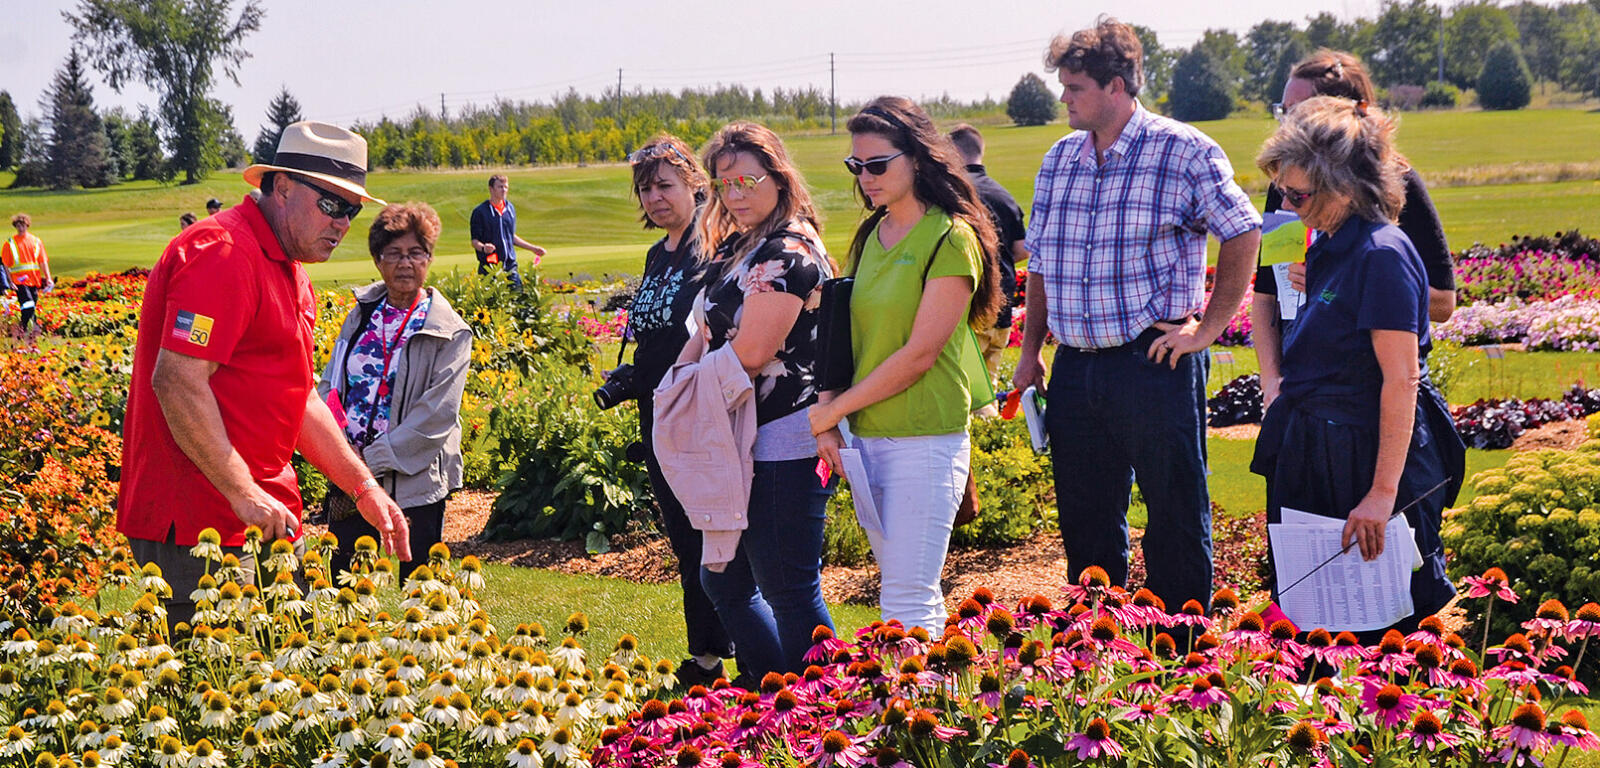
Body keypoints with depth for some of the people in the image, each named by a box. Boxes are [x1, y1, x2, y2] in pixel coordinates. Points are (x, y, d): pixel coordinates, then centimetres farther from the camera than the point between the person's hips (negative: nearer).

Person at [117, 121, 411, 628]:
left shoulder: (289, 272, 19)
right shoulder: (223, 253, -15)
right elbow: (176, 382, -23)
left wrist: (364, 487, 16)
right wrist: (245, 494, -21)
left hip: (264, 519, 10)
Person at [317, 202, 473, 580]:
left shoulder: (450, 333, -5)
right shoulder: (360, 317, 9)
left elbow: (437, 414, -12)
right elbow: (329, 386, 9)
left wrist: (371, 461, -16)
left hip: (414, 484, -4)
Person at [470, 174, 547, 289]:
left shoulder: (510, 209, 13)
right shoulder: (480, 212, -4)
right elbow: (474, 241, -5)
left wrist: (533, 248, 23)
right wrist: (483, 248, -27)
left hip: (510, 265, 5)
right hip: (489, 267, -5)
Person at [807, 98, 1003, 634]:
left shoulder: (950, 238, -9)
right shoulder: (869, 234, 13)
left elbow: (920, 353, -14)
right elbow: (845, 336, 12)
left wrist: (834, 409, -9)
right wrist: (827, 420, -2)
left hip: (925, 440, -7)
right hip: (864, 436, 7)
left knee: (907, 602, -8)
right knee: (905, 591, 12)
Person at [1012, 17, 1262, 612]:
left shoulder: (1184, 152, -6)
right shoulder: (1059, 160, 12)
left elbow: (1244, 234, -3)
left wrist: (1209, 328, -7)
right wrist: (1031, 350, 16)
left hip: (1155, 363, -6)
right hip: (1074, 368, 6)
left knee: (1175, 514, 2)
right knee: (1084, 518, 13)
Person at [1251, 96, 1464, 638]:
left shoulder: (1382, 255, -18)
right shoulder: (1326, 250, 11)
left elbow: (1401, 380, -21)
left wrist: (1383, 492, -23)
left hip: (1369, 459, -9)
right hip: (1316, 461, 9)